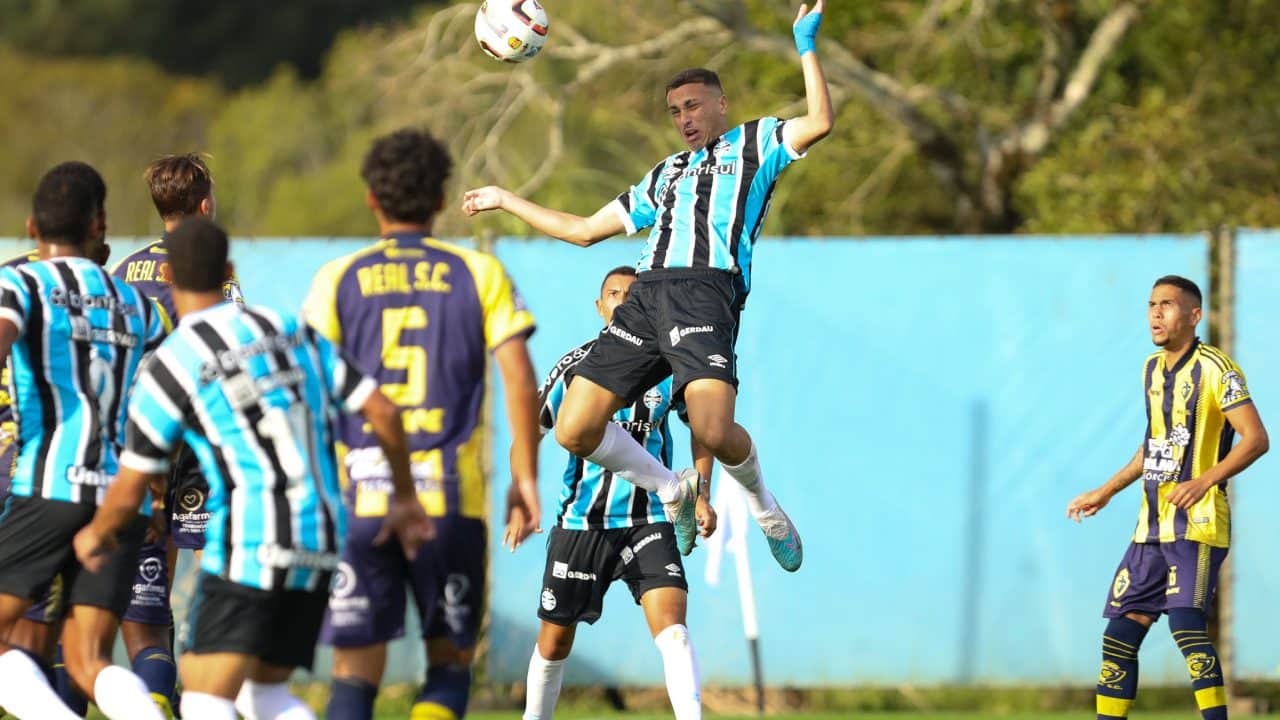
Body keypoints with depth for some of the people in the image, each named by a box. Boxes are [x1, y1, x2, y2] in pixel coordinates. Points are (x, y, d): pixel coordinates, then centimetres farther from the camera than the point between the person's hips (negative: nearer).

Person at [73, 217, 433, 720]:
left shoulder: (169, 367, -5)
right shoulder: (291, 332, 11)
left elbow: (128, 491, 1)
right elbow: (383, 413, 9)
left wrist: (96, 535, 23)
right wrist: (404, 498, 24)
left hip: (251, 547, -7)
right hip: (319, 545, 7)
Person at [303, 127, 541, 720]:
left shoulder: (338, 280, 5)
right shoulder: (479, 274, 5)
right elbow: (520, 380, -2)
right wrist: (525, 478, 4)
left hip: (360, 497, 0)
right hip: (452, 497, 0)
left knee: (356, 671, 4)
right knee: (451, 662, 13)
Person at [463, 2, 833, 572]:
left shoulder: (753, 143, 18)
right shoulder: (665, 175, 33)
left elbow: (819, 122, -1)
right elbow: (585, 229, 39)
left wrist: (807, 49, -3)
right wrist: (506, 201, 42)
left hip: (706, 294, -6)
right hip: (646, 296, 6)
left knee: (714, 433, -27)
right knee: (575, 431, -7)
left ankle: (762, 503, 6)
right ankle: (672, 491, 16)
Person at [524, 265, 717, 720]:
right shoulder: (576, 368, -5)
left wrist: (700, 496, 3)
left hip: (648, 520, 0)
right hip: (579, 523, 1)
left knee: (671, 626, -20)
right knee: (554, 642, 10)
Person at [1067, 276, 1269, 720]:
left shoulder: (1215, 368, -8)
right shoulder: (1153, 369, 16)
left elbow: (1256, 438, -15)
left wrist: (1204, 481, -26)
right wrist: (1105, 493, 30)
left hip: (1197, 521, -8)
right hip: (1152, 527, 8)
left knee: (1186, 625, -23)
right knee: (1119, 635, 5)